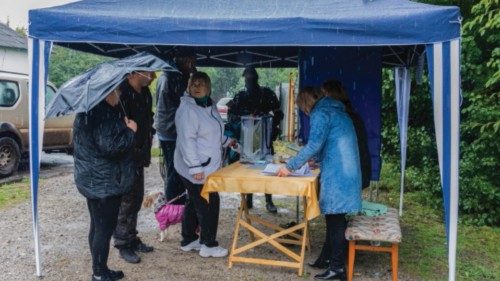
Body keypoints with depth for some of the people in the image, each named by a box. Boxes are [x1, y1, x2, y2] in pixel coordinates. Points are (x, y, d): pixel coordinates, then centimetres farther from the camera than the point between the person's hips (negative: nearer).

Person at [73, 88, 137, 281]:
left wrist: (124, 127, 11)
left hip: (92, 180, 11)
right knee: (105, 228, 0)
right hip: (104, 183, -11)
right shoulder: (103, 114, -22)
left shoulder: (88, 110, 12)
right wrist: (130, 131, -14)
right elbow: (110, 145, -28)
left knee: (97, 226, 18)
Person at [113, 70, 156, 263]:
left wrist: (146, 150, 12)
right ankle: (123, 245, 15)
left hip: (139, 155, 9)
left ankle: (132, 240, 29)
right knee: (126, 201, 1)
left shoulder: (145, 93, 8)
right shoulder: (122, 92, -19)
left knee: (136, 198, 16)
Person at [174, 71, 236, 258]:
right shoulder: (187, 109, -18)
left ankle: (188, 240, 29)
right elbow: (187, 140, -24)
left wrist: (226, 141, 23)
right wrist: (195, 167, -27)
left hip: (208, 165, 9)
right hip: (196, 168, -9)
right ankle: (208, 245, 10)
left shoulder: (209, 105, 10)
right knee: (209, 203, -3)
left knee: (194, 202, 17)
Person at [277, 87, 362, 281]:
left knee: (334, 219, -4)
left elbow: (314, 145, -19)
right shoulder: (336, 111, 21)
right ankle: (340, 260, 22)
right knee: (337, 218, 14)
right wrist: (317, 160, 37)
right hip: (345, 171, 9)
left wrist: (290, 166, -13)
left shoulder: (320, 113, -8)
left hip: (337, 173, -9)